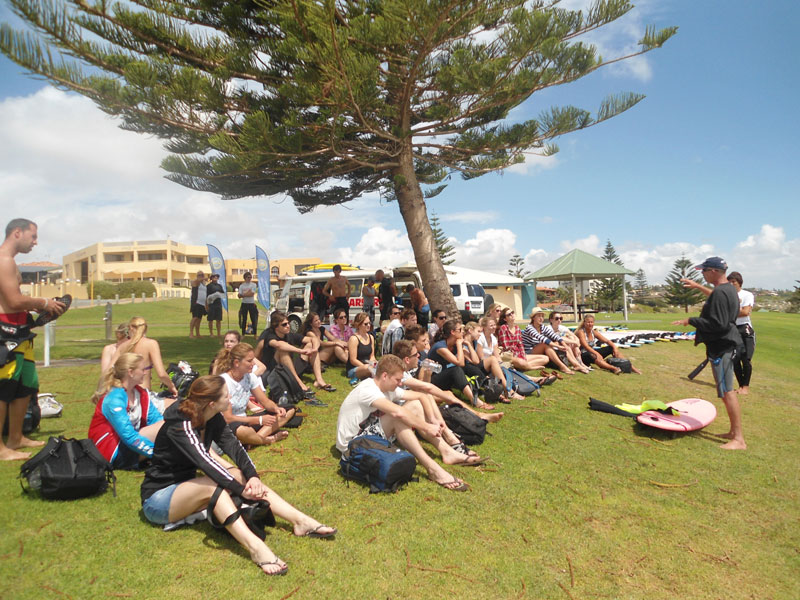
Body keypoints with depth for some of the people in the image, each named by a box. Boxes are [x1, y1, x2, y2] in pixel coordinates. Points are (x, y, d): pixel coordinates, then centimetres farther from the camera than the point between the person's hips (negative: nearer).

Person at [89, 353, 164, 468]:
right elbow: (129, 437, -27)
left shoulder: (141, 393, 5)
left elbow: (156, 418, 1)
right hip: (113, 454, -8)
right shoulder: (114, 398, -20)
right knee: (163, 427, -24)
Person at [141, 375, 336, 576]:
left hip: (187, 487, 7)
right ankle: (254, 547, -48)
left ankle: (300, 521, -23)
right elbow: (206, 462, -36)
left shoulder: (213, 419, -3)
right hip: (158, 497, -7)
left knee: (239, 475, -15)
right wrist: (241, 490, -36)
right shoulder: (179, 426, -26)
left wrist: (252, 476, -28)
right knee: (212, 483, -34)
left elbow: (234, 446, -12)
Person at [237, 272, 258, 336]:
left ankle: (255, 334, 8)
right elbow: (239, 295, -2)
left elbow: (252, 294, -11)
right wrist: (247, 293, -14)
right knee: (243, 319, 6)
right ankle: (243, 334, 14)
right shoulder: (241, 286, 7)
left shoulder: (253, 285, 1)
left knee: (254, 319, 0)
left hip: (252, 304, -2)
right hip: (244, 304, 2)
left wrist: (243, 295, -6)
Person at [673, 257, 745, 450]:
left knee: (727, 392, -6)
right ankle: (734, 432, 25)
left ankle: (739, 439, -1)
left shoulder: (719, 293, -20)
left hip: (721, 347, -11)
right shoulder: (729, 289, 12)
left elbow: (717, 324, -24)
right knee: (727, 390, 16)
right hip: (727, 343, 11)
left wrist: (691, 321, -16)